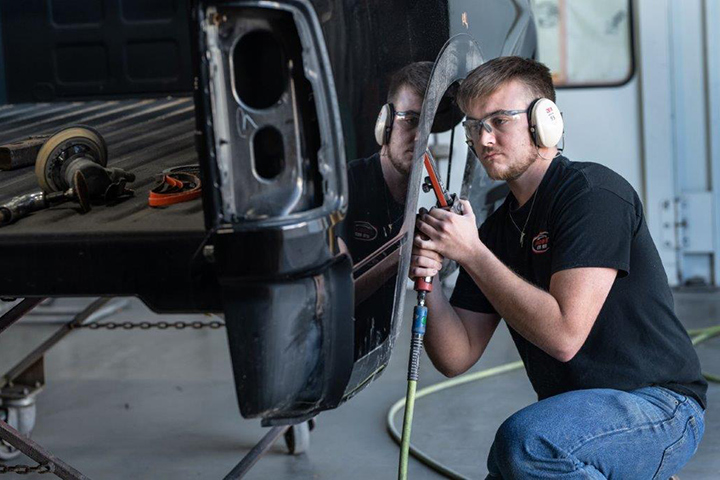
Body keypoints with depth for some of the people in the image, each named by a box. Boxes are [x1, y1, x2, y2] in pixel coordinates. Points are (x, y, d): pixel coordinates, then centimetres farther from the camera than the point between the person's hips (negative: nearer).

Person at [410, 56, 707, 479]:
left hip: (659, 407, -9)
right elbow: (457, 357, 6)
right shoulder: (497, 230, 10)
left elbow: (564, 335, -24)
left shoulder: (593, 192, -14)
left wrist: (472, 254, -19)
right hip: (579, 415, 9)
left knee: (524, 441, -33)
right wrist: (428, 282, -12)